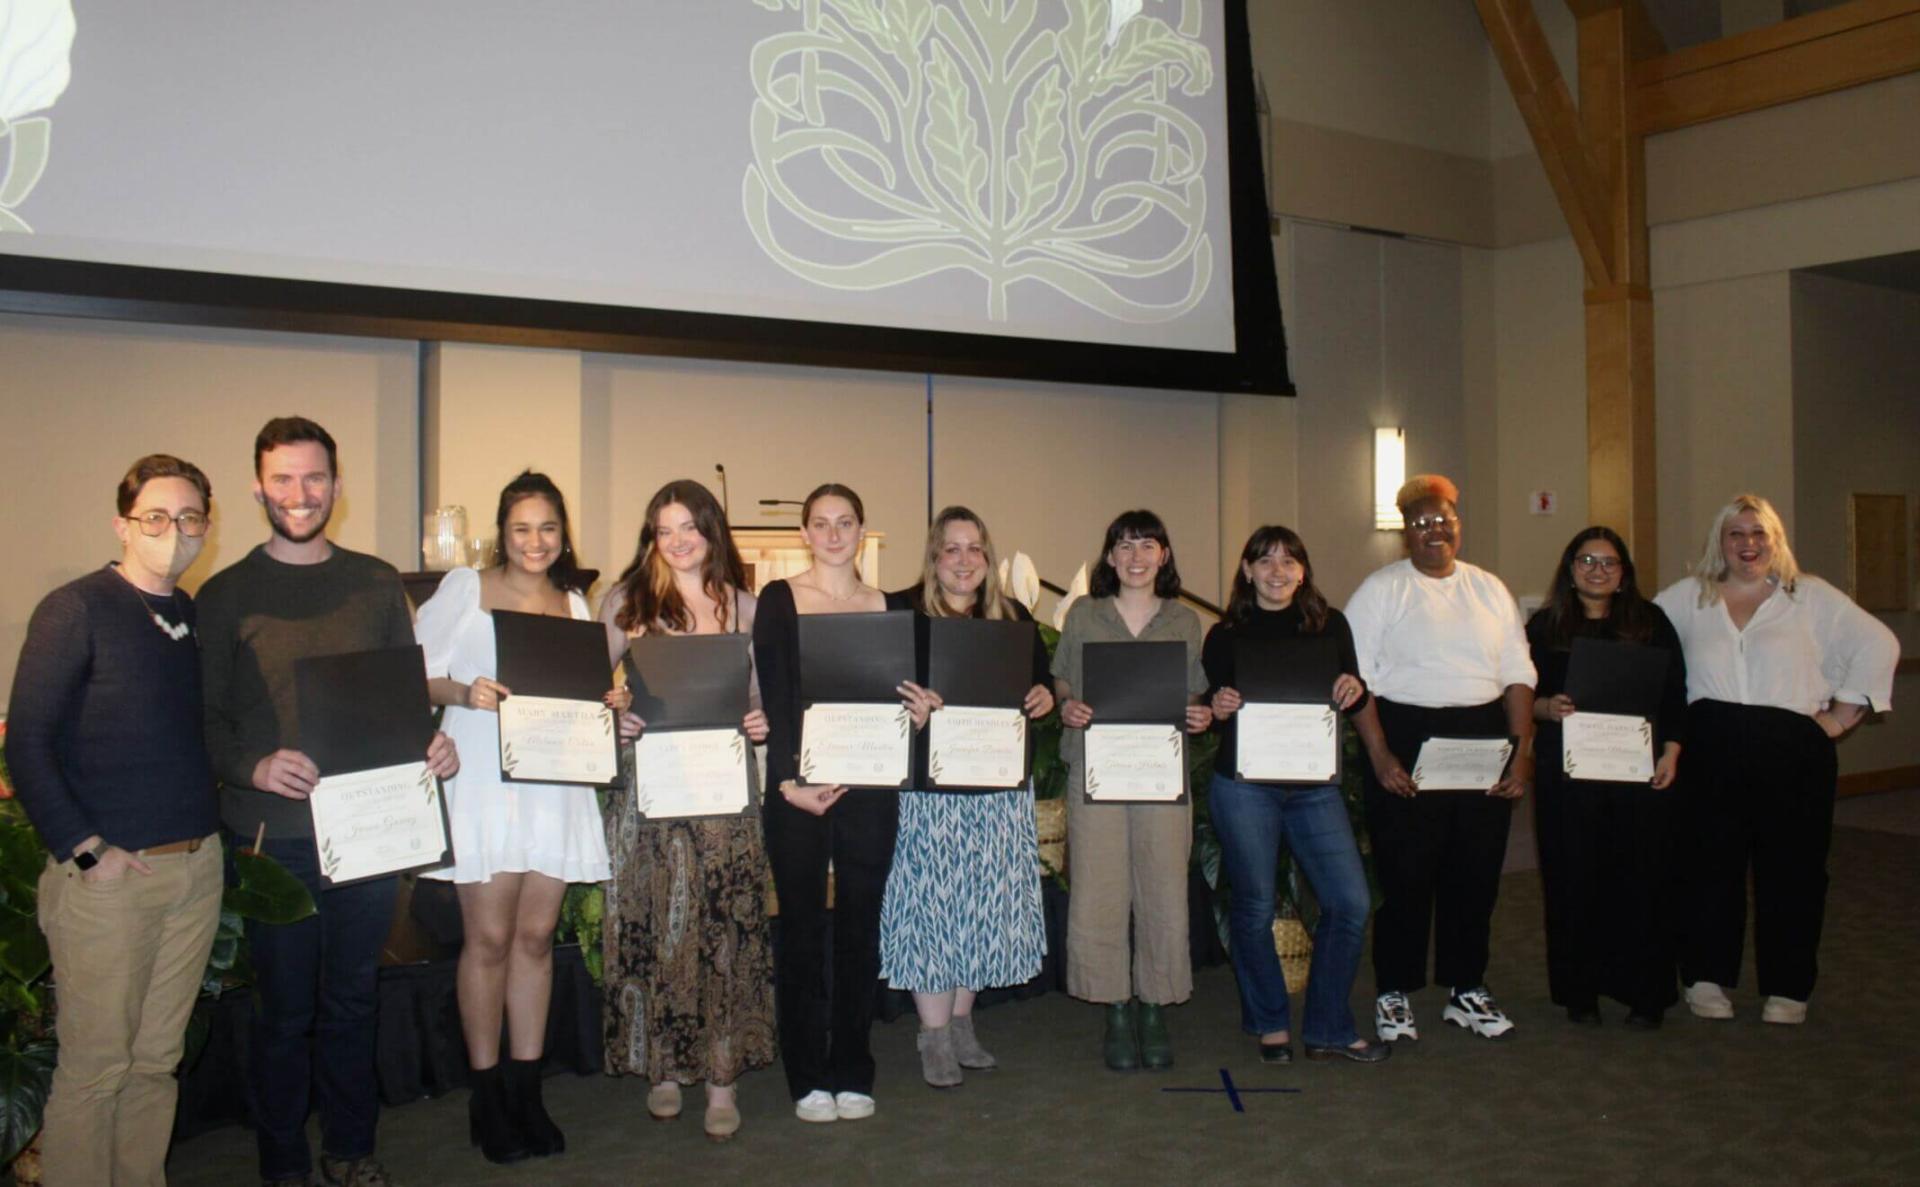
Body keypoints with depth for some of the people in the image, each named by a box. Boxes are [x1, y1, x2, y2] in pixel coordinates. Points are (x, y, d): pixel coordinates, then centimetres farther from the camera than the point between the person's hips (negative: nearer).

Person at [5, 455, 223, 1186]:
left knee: (157, 1061, 14)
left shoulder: (199, 618, 11)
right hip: (109, 873, -5)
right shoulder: (76, 610, -8)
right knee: (94, 1066, 2)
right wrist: (83, 850, -14)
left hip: (197, 865, 6)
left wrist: (230, 822, 7)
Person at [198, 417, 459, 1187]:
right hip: (276, 833, -2)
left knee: (352, 999, 15)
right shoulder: (226, 595, 0)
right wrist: (252, 767, -22)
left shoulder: (377, 583, 8)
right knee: (284, 1008, 8)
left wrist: (433, 745, -7)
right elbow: (204, 718, -3)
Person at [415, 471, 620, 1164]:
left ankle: (526, 1092, 18)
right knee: (489, 938, 0)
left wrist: (610, 702, -2)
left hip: (555, 787, 4)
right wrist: (463, 693, -21)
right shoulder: (463, 589, 1)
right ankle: (487, 1097, 14)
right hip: (484, 785, -4)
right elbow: (416, 673, -3)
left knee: (536, 936, 8)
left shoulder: (575, 604, 13)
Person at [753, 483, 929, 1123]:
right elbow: (773, 699, -7)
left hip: (869, 786, 3)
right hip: (795, 786, -3)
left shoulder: (886, 607, 11)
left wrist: (917, 712, -8)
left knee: (860, 926, 8)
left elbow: (896, 697, 15)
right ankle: (808, 1077, 15)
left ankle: (852, 1072, 19)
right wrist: (789, 781, -18)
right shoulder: (779, 599, 1)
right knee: (801, 927, 3)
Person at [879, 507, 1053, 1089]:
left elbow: (1041, 677, 19)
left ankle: (962, 1022, 25)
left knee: (986, 902, 9)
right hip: (926, 784, -4)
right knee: (929, 899, -2)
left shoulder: (1012, 615, 12)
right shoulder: (900, 611, -2)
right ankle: (934, 1035, 10)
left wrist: (1044, 696, -3)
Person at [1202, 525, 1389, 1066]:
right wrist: (1218, 707, -17)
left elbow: (1353, 698, 11)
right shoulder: (1226, 635, 3)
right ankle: (1271, 1025, 25)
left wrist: (1354, 690, -11)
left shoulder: (1329, 625, 8)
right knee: (1254, 906, 4)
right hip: (1244, 783, -2)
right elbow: (1211, 706, 5)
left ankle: (1328, 1030, 15)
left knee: (1351, 902, -2)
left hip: (1314, 783, 2)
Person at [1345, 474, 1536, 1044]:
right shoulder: (1381, 589, -1)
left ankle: (1466, 990, 24)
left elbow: (1518, 673, 11)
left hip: (1485, 740, 4)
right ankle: (1394, 994, 12)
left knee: (1477, 874, 9)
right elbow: (1355, 678, -6)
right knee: (1406, 875, -1)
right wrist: (1380, 756, -14)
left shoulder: (1490, 589, 13)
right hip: (1407, 739, -4)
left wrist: (1523, 750, 1)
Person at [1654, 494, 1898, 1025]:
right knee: (1708, 863, 3)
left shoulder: (1810, 597, 7)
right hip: (1711, 749, 1)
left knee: (1790, 867, 3)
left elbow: (1878, 644, 7)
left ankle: (1787, 990, 14)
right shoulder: (1687, 598, 11)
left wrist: (1843, 714, 1)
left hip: (1792, 751, -1)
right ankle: (1707, 977, 16)